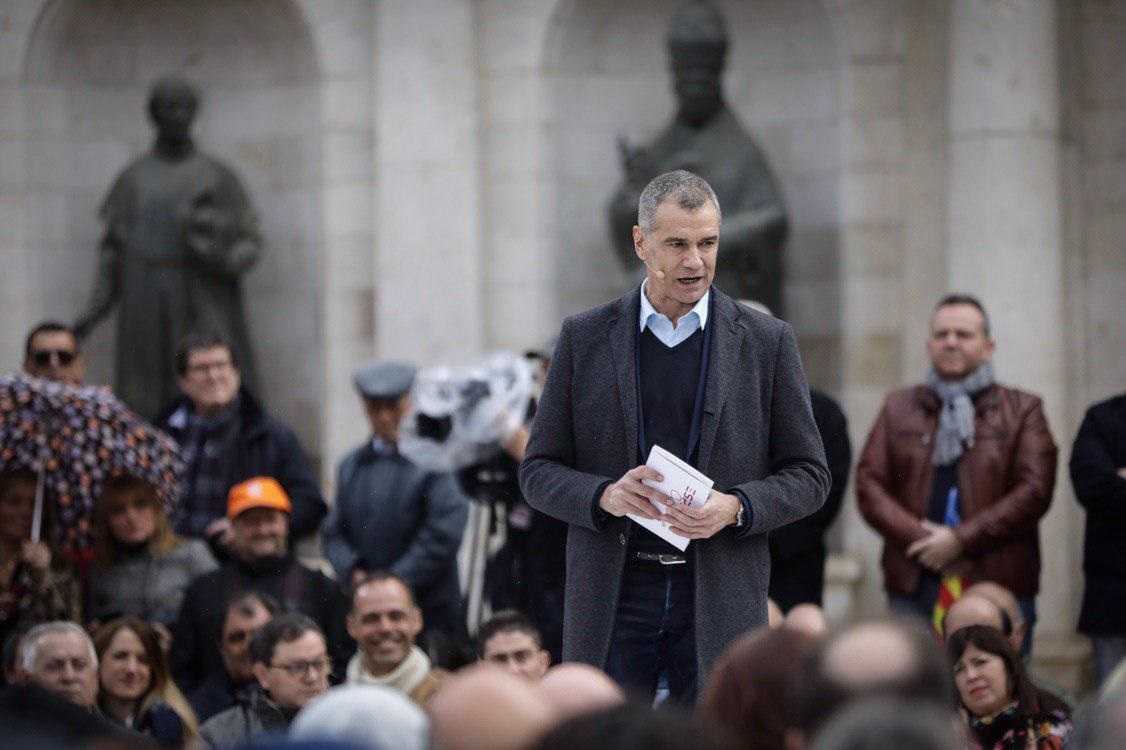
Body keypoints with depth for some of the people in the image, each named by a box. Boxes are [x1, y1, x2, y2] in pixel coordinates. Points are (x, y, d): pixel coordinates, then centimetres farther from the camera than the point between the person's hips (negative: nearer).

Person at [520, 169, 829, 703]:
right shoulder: (585, 338, 6)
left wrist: (735, 507, -13)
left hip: (719, 598, 0)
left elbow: (808, 476, 7)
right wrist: (604, 495, -13)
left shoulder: (766, 342, 5)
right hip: (613, 596, 0)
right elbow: (538, 471, 7)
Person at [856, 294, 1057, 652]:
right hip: (913, 587, 2)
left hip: (998, 584, -2)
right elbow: (868, 484, 8)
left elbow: (1035, 489, -3)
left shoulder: (1022, 410, 8)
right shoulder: (898, 409, 16)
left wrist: (961, 540, -10)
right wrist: (917, 539, -9)